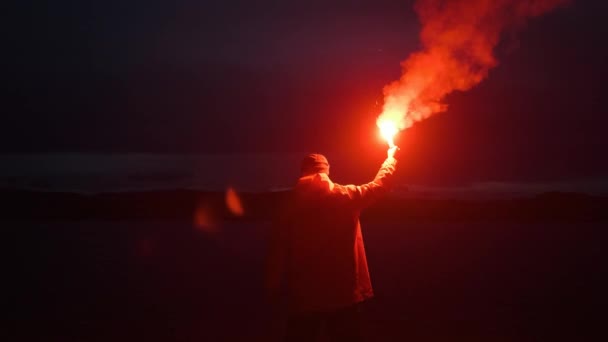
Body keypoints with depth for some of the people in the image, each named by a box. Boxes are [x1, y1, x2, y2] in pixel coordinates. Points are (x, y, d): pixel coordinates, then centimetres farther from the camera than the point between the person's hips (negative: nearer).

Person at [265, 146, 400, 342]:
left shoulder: (292, 204, -4)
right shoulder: (346, 196, -6)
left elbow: (277, 250, -5)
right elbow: (380, 185, 11)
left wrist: (275, 290, 4)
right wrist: (391, 157, 29)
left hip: (303, 296, 1)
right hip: (343, 293, -1)